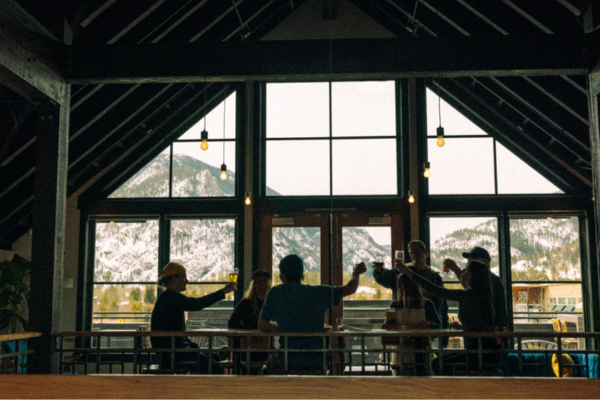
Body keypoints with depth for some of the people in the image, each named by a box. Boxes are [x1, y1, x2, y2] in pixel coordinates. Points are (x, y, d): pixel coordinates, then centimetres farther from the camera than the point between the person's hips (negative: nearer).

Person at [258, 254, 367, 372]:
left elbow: (262, 326, 1)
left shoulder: (275, 293, -7)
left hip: (289, 361, 0)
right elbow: (350, 289, 1)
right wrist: (356, 274, 22)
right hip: (317, 362, 0)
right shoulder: (318, 293, -8)